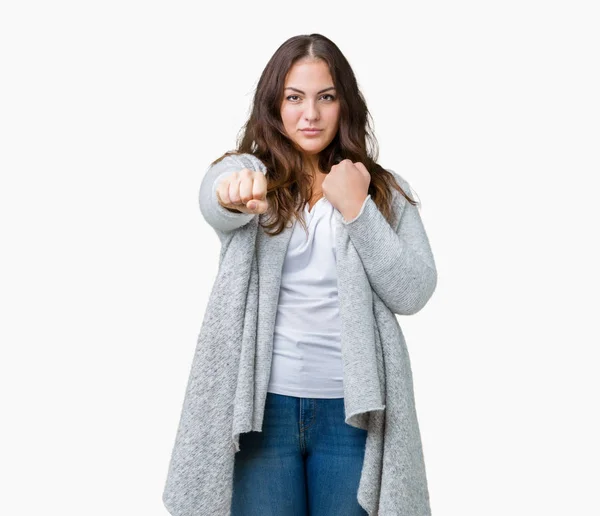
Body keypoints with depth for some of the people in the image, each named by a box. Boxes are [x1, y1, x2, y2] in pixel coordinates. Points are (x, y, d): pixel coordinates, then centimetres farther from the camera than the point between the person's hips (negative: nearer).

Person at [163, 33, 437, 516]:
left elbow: (413, 294, -4)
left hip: (352, 406, 1)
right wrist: (235, 192, -46)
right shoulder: (246, 171, 2)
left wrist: (356, 209, -12)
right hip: (262, 402, -1)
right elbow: (214, 199, -23)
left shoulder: (384, 189, 6)